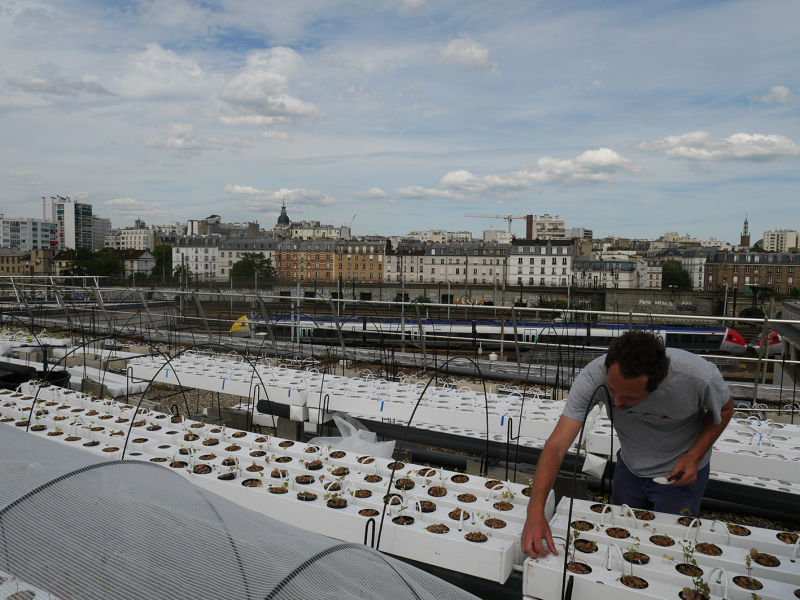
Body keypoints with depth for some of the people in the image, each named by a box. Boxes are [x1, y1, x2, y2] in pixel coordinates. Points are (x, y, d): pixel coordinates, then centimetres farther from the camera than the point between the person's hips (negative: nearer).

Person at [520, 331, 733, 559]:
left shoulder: (699, 377, -34)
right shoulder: (594, 376, -34)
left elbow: (724, 408, -8)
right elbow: (556, 446, -34)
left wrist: (694, 456, -22)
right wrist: (535, 512, -44)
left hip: (679, 472, -1)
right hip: (630, 465, 2)